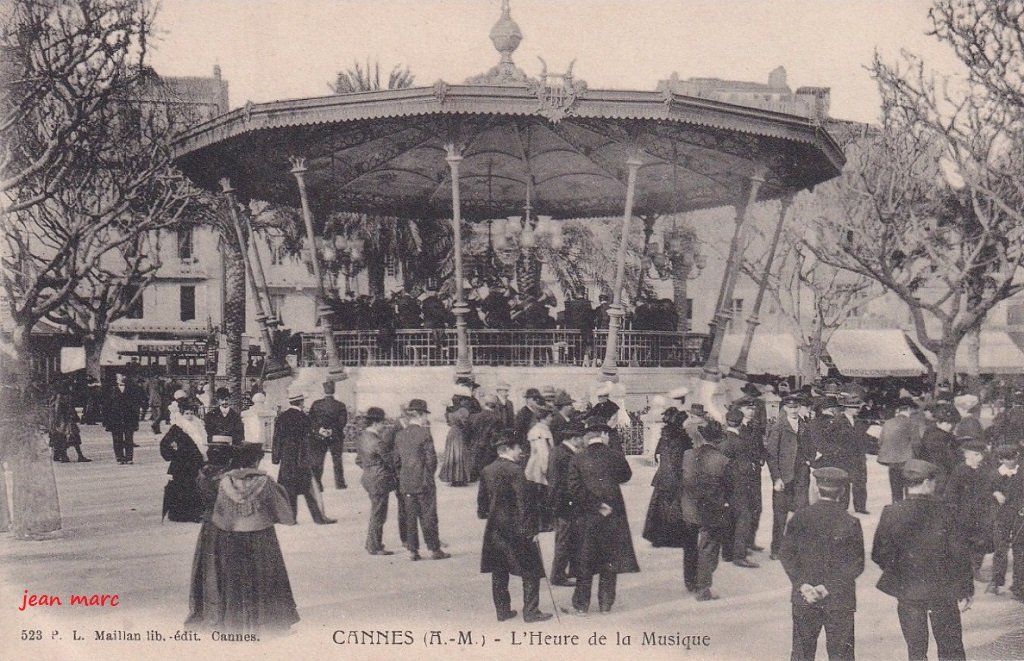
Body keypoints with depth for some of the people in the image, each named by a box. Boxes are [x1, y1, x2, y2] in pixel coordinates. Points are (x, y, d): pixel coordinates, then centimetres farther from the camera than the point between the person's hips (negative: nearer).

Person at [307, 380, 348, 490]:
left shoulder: (316, 404, -3)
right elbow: (343, 421, -9)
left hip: (318, 437, 0)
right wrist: (332, 430, -5)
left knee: (317, 461, 6)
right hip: (336, 437, 0)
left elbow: (310, 420, -6)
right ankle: (339, 483, 14)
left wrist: (319, 429, -8)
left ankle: (316, 484, 2)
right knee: (337, 460, 12)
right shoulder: (340, 405, -5)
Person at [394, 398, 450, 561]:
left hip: (405, 483, 5)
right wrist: (429, 475, 5)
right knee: (428, 516, 3)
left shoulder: (400, 434, 4)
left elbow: (396, 459, 8)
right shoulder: (424, 434, -13)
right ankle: (434, 549, 9)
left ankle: (412, 550, 11)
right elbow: (431, 459, -12)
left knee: (410, 516, 10)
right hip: (424, 482, -5)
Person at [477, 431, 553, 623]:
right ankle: (530, 612, 1)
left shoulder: (486, 471, 6)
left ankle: (502, 610, 18)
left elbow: (482, 499, 14)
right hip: (515, 528, -7)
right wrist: (530, 530, -15)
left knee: (499, 572, 13)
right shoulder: (514, 471, -15)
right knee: (531, 571, 1)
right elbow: (523, 503, -17)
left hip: (494, 528, 8)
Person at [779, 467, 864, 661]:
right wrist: (829, 586, -11)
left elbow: (785, 553, -5)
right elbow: (856, 565, -10)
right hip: (840, 600, -2)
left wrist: (802, 584, -9)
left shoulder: (800, 517, -3)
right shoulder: (850, 523, -8)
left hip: (803, 599, 2)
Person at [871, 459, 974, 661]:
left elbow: (879, 555, -6)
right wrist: (966, 590, 3)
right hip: (943, 591, 0)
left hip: (908, 592, 0)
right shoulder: (942, 511, -11)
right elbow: (960, 553, -7)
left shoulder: (891, 513, -10)